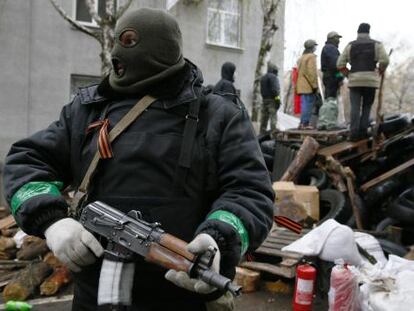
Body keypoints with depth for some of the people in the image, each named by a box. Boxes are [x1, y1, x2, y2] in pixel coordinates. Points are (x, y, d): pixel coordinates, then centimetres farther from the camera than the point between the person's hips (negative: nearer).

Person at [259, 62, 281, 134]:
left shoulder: (263, 78, 17)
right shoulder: (273, 77, -8)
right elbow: (275, 89, -17)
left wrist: (264, 97, 19)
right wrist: (277, 99, -16)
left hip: (264, 99, 8)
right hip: (272, 100, -8)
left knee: (264, 117, 11)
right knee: (273, 117, -9)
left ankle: (262, 133, 13)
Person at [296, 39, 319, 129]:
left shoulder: (301, 57, 20)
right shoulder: (311, 56, -8)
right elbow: (311, 72, -17)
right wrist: (314, 85, -15)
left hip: (302, 86, 9)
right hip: (308, 86, -9)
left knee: (304, 104, 11)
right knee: (308, 104, -7)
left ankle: (303, 123, 11)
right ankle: (305, 123, -10)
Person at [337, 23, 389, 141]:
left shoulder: (350, 45, 10)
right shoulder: (376, 44, 7)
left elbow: (340, 64, 4)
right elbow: (385, 60, -7)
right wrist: (379, 72, 8)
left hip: (354, 80, 0)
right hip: (371, 79, 0)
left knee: (355, 107, -2)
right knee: (367, 106, 9)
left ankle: (354, 133, -12)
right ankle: (363, 131, 2)